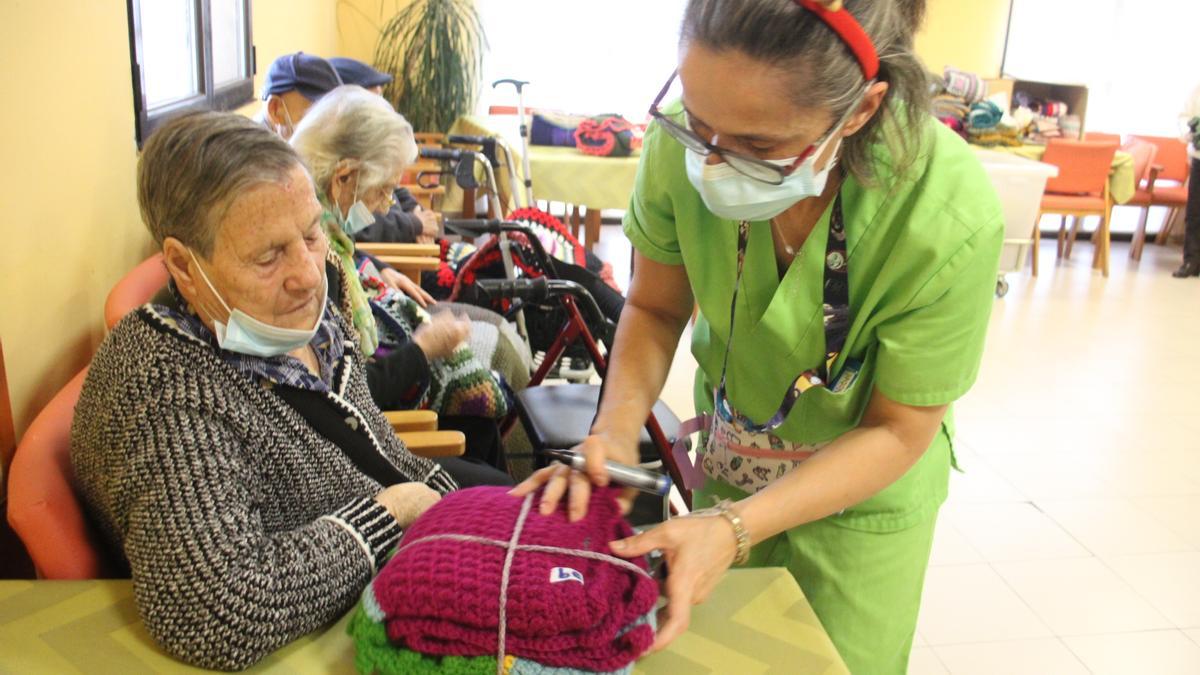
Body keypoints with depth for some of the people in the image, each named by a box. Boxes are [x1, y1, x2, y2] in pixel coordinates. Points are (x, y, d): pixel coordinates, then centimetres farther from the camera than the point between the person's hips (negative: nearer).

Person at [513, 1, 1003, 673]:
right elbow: (655, 307, -8)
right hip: (728, 459, 3)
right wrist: (615, 432, -25)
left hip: (864, 487, -2)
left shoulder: (950, 220, -34)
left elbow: (896, 432, -20)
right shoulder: (684, 145, -26)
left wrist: (736, 529, -31)